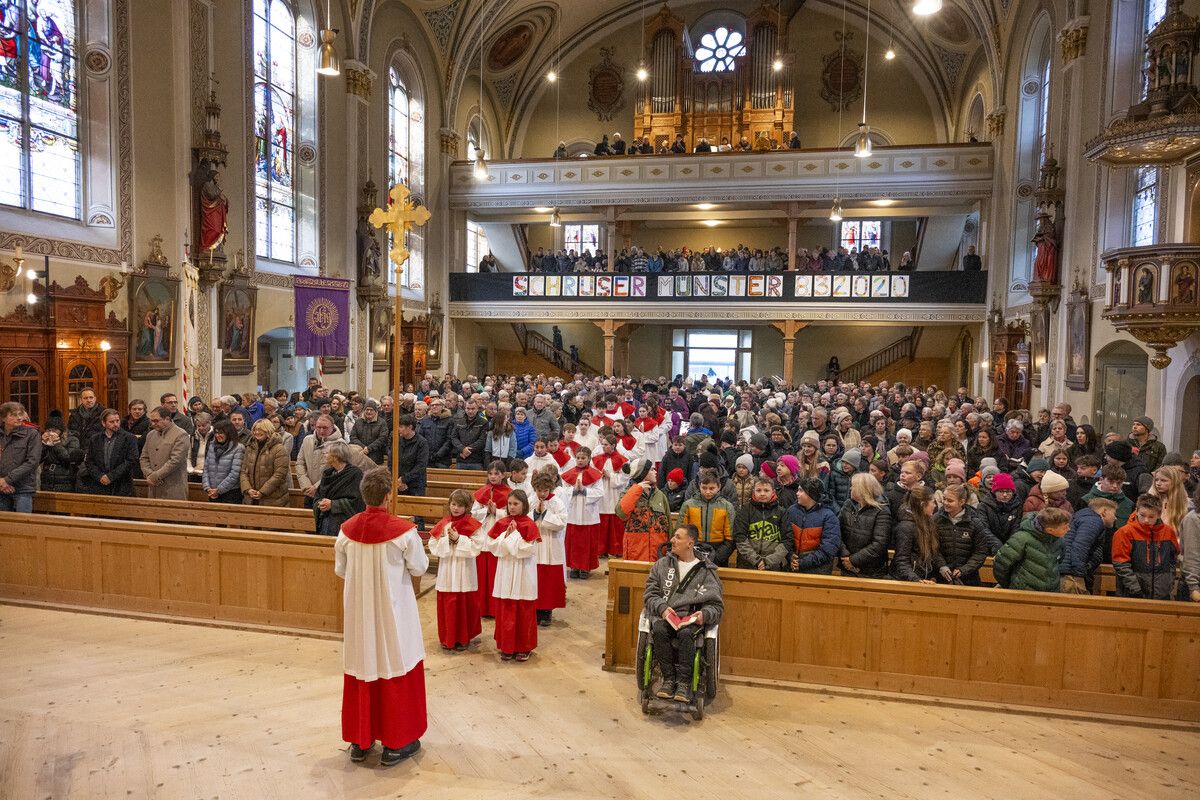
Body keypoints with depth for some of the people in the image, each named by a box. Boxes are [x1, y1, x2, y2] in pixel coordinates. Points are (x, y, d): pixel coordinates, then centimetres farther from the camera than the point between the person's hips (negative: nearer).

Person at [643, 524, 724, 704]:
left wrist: (705, 614, -13)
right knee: (659, 630, -33)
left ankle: (684, 682, -20)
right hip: (662, 615, 2)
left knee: (686, 633, -35)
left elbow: (717, 605, 10)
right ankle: (669, 678, -18)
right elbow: (650, 593, 11)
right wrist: (662, 608, -9)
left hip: (691, 617, -1)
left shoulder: (706, 571, 11)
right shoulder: (662, 564, 16)